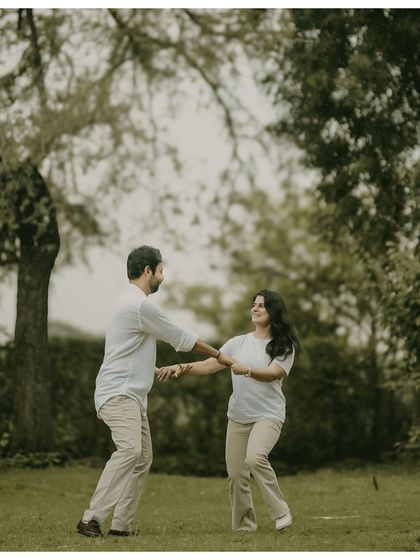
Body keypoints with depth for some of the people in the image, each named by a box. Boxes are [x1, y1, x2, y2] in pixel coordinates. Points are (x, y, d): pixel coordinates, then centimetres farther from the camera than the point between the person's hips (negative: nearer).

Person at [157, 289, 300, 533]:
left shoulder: (284, 346, -1)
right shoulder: (238, 343, 11)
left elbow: (272, 374, -18)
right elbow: (209, 364, 1)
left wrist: (247, 370, -38)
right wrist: (181, 367, -16)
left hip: (268, 414, -5)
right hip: (238, 416, 5)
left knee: (255, 457, -30)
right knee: (236, 474, 2)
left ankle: (280, 512, -16)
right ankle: (244, 526, 16)